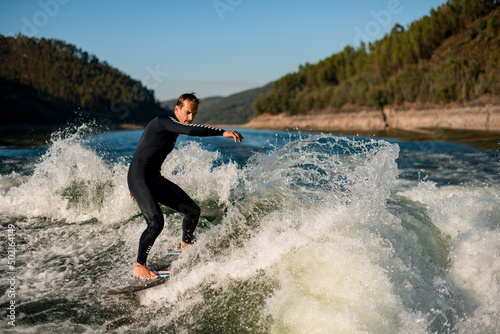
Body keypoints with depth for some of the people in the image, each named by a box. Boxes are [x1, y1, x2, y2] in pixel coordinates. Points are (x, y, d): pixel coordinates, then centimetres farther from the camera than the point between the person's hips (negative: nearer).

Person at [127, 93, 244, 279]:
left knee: (193, 211, 7)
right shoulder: (164, 121, -15)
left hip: (155, 179, 9)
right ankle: (139, 267, -7)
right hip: (139, 178, -9)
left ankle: (185, 247, 32)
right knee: (156, 222, -26)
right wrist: (223, 132, -42)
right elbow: (190, 130, -36)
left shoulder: (172, 128, 14)